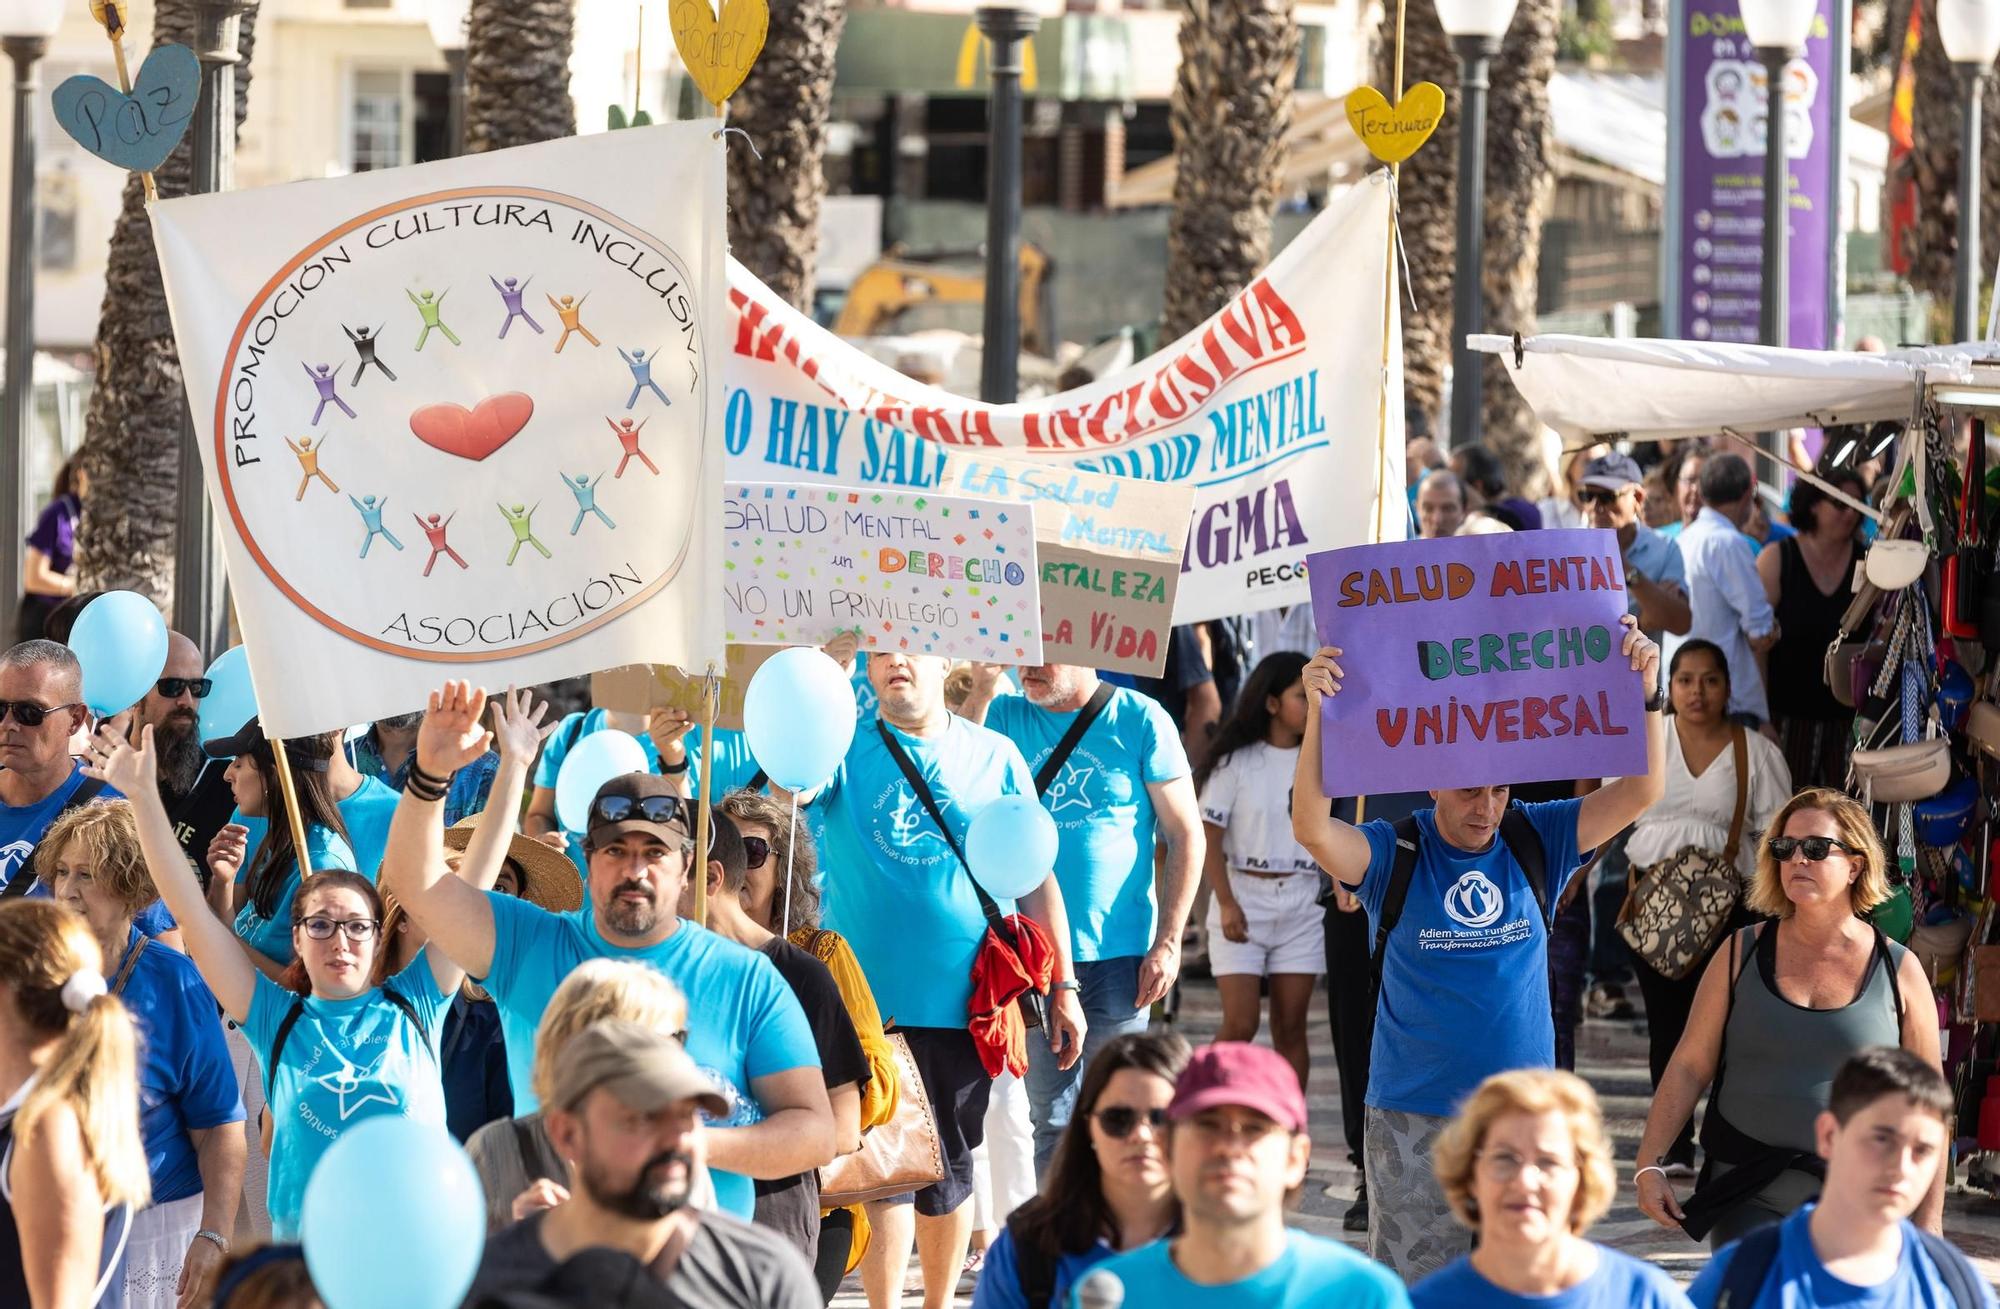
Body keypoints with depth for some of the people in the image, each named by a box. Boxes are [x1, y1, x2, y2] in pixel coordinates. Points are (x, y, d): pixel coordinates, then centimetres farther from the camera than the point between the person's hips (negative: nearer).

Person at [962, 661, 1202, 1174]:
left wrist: (1167, 943, -7)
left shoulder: (1140, 721, -4)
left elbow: (1185, 834, -2)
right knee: (1050, 1119, 9)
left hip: (1118, 954, -2)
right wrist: (980, 692, -16)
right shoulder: (1005, 716, 3)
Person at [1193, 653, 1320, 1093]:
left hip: (1301, 904, 3)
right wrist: (1227, 904, -12)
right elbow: (1209, 836, -5)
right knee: (1240, 1023, -8)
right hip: (1244, 896, -3)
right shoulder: (1236, 762, -4)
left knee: (1291, 1027, 3)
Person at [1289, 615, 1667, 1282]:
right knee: (1415, 1282, -1)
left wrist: (1645, 693, -16)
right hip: (1413, 1117, -2)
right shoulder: (1396, 853, -3)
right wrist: (1319, 713, -30)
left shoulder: (1534, 841, 4)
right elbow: (1311, 826, -20)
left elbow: (1640, 792, -2)